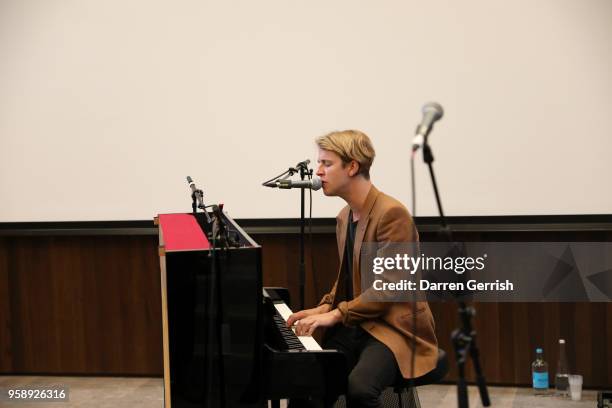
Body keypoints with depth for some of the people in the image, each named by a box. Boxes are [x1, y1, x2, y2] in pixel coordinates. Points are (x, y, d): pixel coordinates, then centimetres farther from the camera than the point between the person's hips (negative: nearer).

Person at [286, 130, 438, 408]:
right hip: (354, 327, 8)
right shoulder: (344, 217, 14)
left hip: (394, 328, -7)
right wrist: (324, 308, 3)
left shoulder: (392, 213, -14)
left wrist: (336, 314, -20)